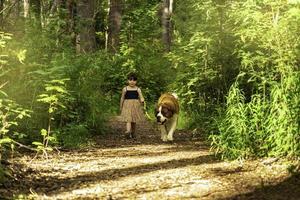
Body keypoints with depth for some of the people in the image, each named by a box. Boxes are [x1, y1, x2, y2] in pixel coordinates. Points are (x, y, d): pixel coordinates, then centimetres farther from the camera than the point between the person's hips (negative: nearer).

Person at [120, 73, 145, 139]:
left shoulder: (138, 89, 3)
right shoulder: (125, 89, 2)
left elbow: (141, 97, -2)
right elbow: (122, 98, 10)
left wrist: (142, 101, -25)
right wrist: (121, 107, 13)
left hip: (136, 105, 2)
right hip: (127, 105, -2)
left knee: (134, 121, 10)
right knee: (128, 119, -15)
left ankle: (133, 133, 21)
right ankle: (128, 131, -30)